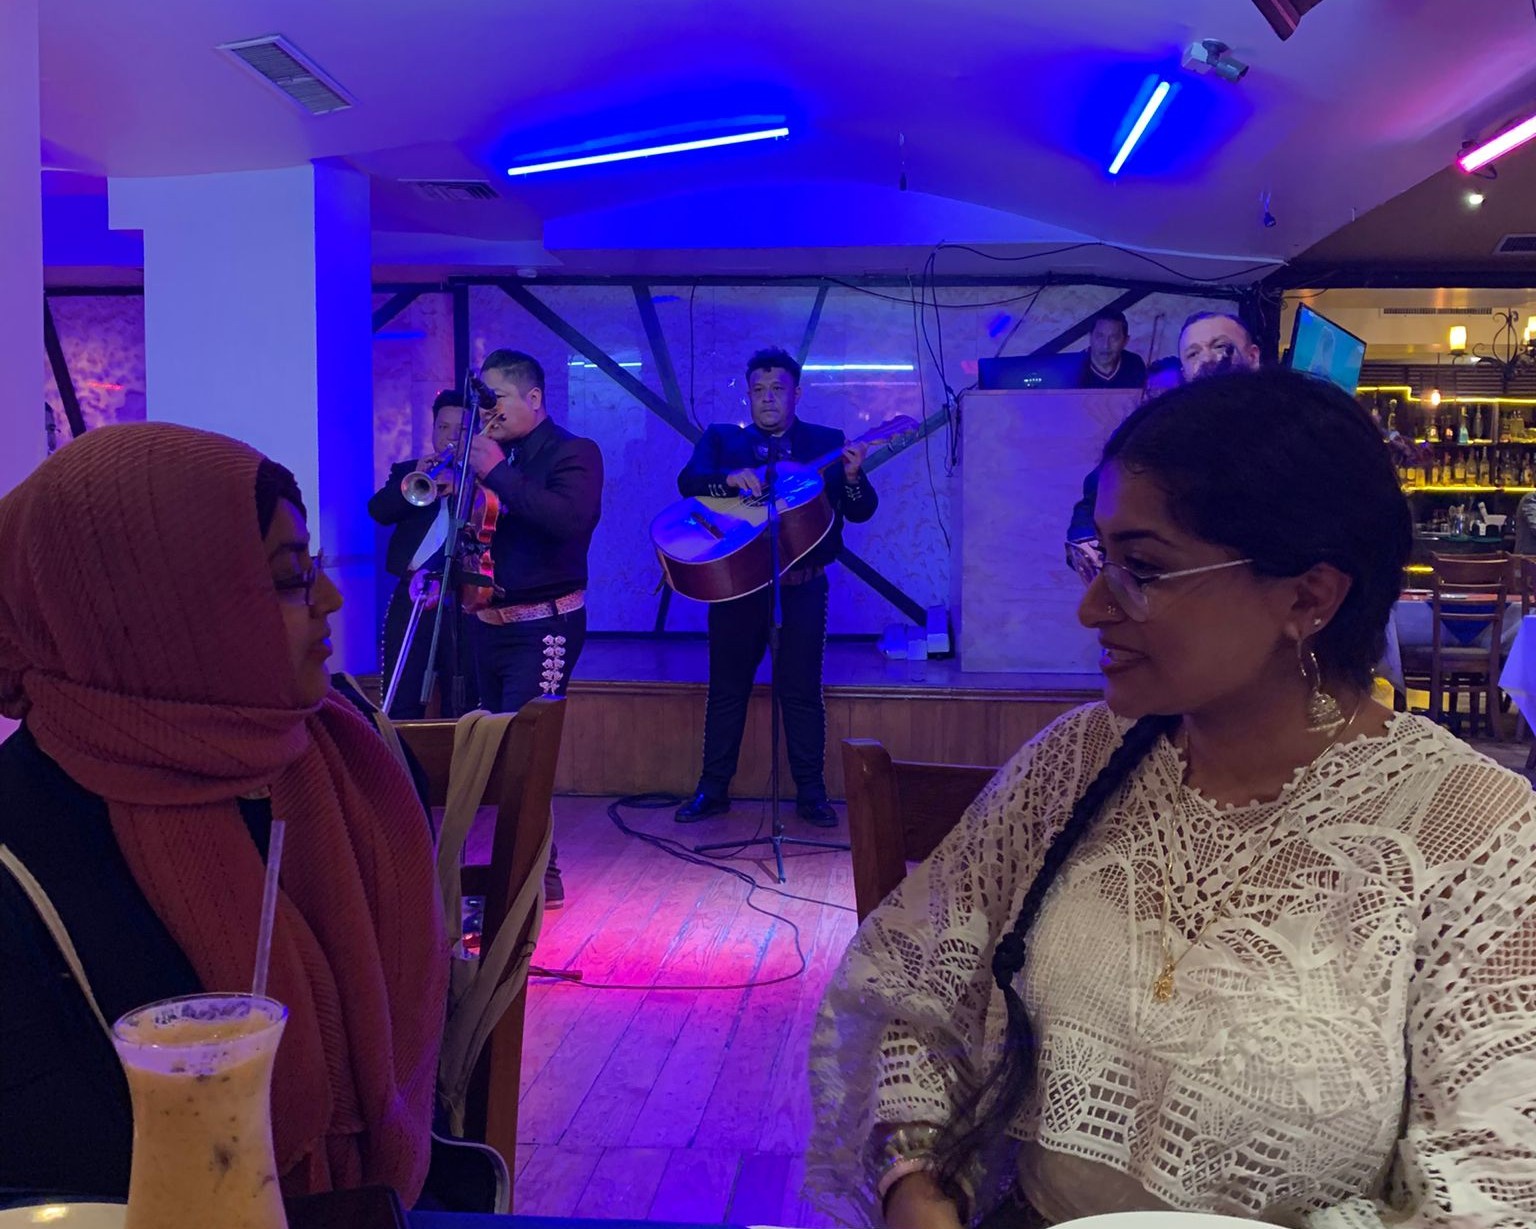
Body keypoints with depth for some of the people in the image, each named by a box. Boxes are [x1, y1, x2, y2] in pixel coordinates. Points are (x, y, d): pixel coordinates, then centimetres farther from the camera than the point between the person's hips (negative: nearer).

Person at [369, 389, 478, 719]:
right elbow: (379, 510, 0)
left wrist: (459, 489, -18)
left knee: (462, 708, -1)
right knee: (400, 704, 0)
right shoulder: (407, 471, 18)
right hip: (413, 595, 2)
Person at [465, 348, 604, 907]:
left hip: (543, 627, -8)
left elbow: (568, 516, -28)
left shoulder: (574, 453, -8)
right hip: (491, 624, 8)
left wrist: (497, 472, -24)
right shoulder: (498, 455, 13)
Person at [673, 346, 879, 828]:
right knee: (727, 688, 8)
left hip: (802, 586, -1)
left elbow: (860, 512, -1)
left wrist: (852, 476, -22)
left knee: (802, 691, 3)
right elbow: (688, 481, -10)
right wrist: (731, 478, -29)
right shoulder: (721, 438, 8)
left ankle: (811, 793, 12)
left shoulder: (827, 442, 6)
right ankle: (712, 789, 17)